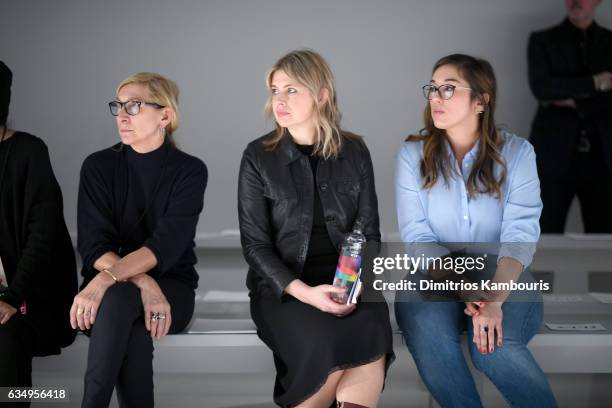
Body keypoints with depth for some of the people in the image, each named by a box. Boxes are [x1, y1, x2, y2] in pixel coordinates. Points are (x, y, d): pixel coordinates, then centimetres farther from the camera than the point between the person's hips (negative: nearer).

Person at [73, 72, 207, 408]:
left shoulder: (190, 171, -4)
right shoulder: (99, 166, 2)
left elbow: (166, 245, -18)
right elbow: (93, 245, -8)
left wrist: (108, 278, -34)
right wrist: (143, 283, -26)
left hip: (171, 288, -1)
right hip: (109, 287, 1)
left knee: (119, 298, -36)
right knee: (133, 330, -36)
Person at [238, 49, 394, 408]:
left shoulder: (354, 152, 7)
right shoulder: (259, 157, 1)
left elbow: (369, 231, 7)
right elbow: (255, 244, -2)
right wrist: (303, 292, -17)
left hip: (346, 281, 2)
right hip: (282, 286, -1)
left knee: (371, 341, -31)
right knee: (324, 347, -31)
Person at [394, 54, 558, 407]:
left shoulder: (516, 152, -2)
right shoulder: (413, 154, 0)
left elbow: (520, 233, -11)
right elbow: (417, 235, -7)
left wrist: (495, 300, -28)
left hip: (504, 278, -1)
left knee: (494, 347, -31)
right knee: (426, 328, -33)